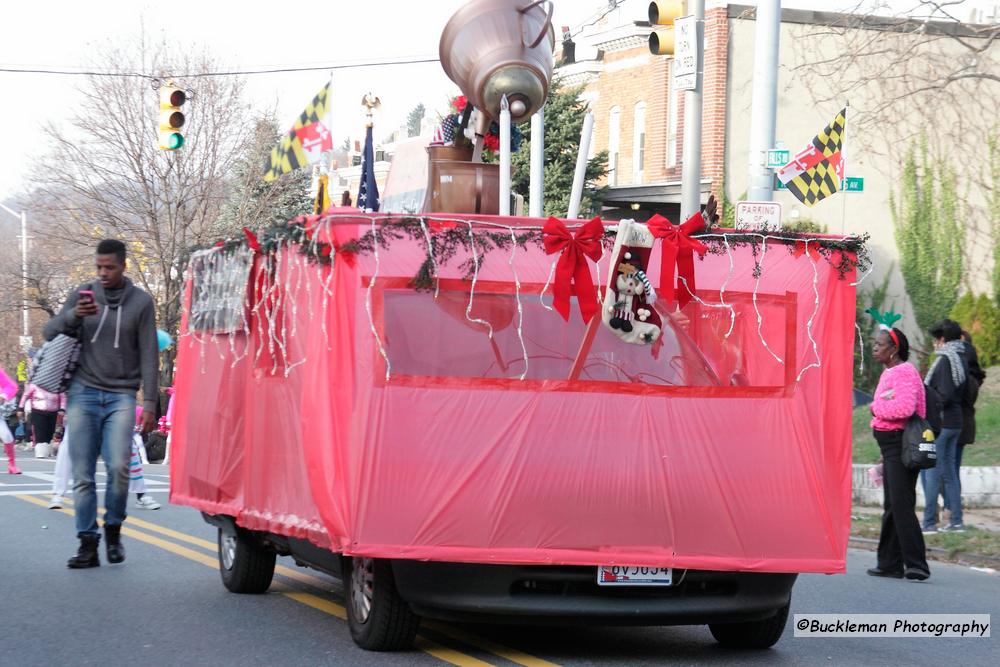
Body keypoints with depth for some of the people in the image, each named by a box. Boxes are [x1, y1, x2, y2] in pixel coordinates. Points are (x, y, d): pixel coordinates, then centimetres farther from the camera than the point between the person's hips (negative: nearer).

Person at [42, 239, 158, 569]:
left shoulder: (141, 302, 5)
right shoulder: (84, 295, 9)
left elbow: (148, 355, 4)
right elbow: (49, 332, 6)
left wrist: (149, 402, -2)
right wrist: (73, 315, -14)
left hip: (121, 396, -2)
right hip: (83, 393, 2)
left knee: (119, 466, -17)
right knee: (82, 474, -3)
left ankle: (113, 530, 5)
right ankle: (88, 544, 1)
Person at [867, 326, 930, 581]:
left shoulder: (904, 372, -15)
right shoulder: (889, 373, 18)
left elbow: (904, 408, -28)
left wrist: (876, 407, -14)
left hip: (901, 444, -11)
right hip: (890, 445, 11)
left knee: (901, 505, -14)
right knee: (891, 507, 14)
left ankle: (916, 565, -15)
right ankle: (890, 563, 20)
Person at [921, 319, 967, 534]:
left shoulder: (945, 360, -14)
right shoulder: (961, 360, 13)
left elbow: (943, 397, -19)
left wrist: (923, 387, -8)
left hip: (939, 423, -9)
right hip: (956, 422, 9)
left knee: (932, 472, -6)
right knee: (949, 471, 13)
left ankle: (929, 522, -6)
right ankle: (956, 520, 14)